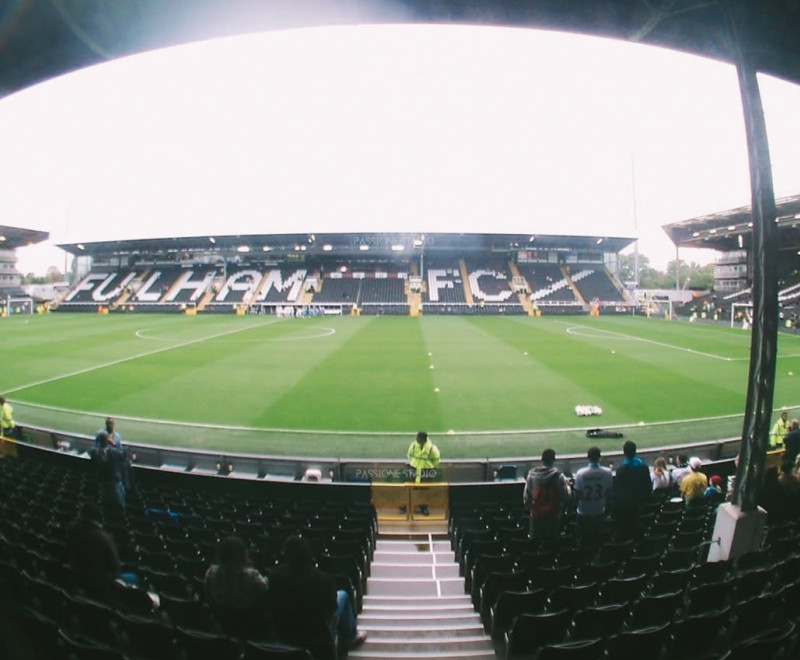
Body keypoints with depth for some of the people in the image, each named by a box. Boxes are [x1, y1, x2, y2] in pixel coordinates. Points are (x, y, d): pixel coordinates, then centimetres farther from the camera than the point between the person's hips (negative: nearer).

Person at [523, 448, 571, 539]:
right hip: (553, 515, -2)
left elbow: (526, 495, 0)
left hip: (536, 514, 2)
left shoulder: (532, 474, -7)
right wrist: (567, 484, 8)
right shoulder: (558, 475, -16)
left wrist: (529, 507, 16)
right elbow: (566, 495, -10)